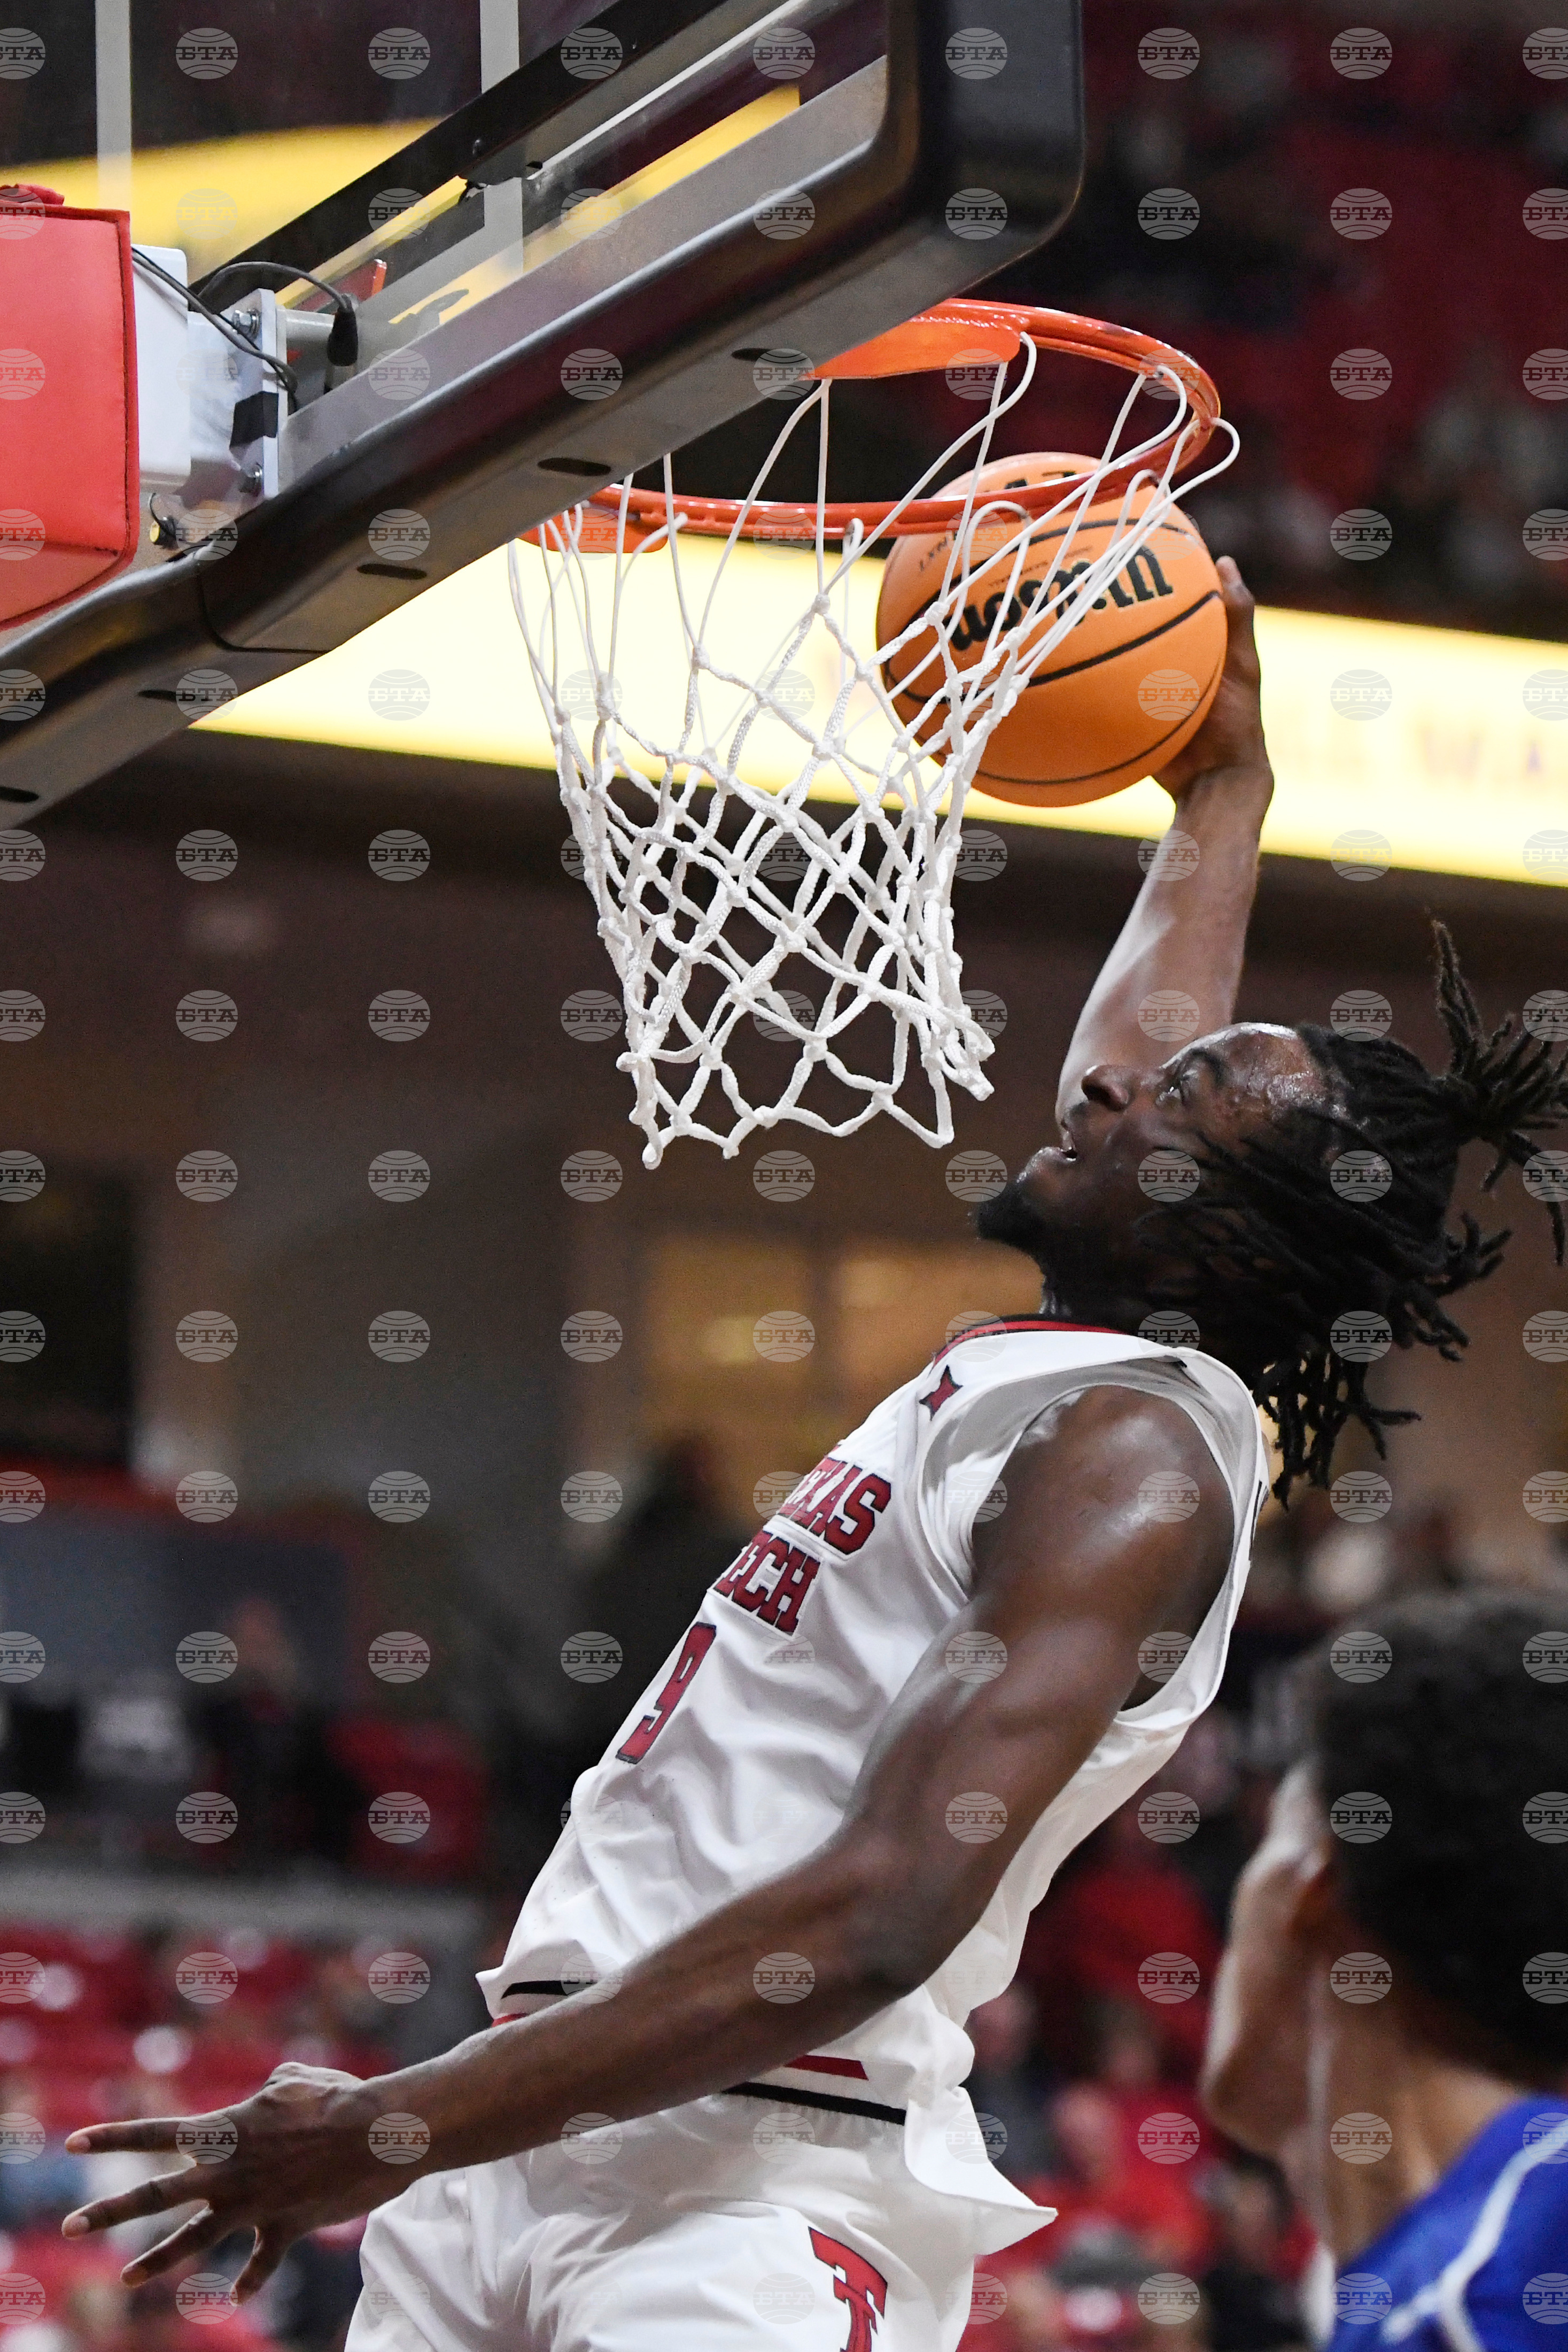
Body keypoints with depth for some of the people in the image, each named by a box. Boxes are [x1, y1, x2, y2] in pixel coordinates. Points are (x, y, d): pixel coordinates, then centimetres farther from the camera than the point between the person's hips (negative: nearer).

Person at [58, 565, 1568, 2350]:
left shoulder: (1137, 1466, -12)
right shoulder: (1046, 1373, 15)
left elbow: (882, 1919, -23)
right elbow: (1143, 1051, 38)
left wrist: (399, 2130, -23)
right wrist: (1223, 789, 50)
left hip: (755, 2178, -9)